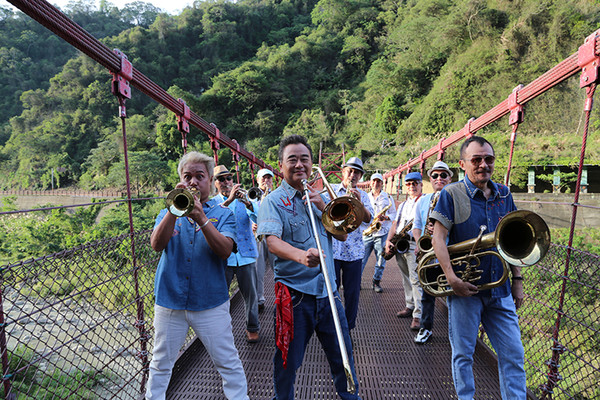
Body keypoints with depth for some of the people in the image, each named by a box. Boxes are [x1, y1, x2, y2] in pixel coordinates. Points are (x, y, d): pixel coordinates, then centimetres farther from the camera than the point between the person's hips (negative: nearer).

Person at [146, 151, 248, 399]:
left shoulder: (222, 214, -1)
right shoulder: (168, 214, 6)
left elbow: (225, 250, -17)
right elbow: (156, 244, -13)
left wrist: (201, 218, -29)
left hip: (211, 303, -2)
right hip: (169, 302, 2)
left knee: (229, 364, 7)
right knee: (161, 364, 18)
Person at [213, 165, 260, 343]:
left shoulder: (243, 198, 9)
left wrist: (248, 204, -26)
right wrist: (228, 200, -29)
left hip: (246, 255, 1)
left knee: (250, 294, 7)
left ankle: (252, 328, 27)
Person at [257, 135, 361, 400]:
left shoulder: (318, 197, 12)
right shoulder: (273, 201, -5)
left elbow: (342, 234, 7)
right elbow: (272, 242, -20)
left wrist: (322, 206, -7)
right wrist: (301, 256, -39)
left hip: (327, 290, 5)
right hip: (294, 292, -4)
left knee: (342, 353, 18)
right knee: (288, 360, 10)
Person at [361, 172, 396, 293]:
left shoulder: (388, 197, 8)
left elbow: (394, 213, 8)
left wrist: (386, 218, -12)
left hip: (382, 232, 0)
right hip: (366, 232, 1)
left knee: (381, 259, 3)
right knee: (361, 258, -2)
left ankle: (376, 282, 17)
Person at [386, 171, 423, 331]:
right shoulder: (402, 205, 21)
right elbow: (395, 224, 18)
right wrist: (389, 240, 3)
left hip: (415, 245, -7)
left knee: (416, 280, -10)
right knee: (406, 279, 15)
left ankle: (418, 315, -5)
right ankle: (410, 306, 27)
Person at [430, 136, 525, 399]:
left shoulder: (504, 194, 8)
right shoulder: (451, 194, -8)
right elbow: (438, 237, -13)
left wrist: (517, 279, 10)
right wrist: (452, 278, -20)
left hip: (500, 290, 4)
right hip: (465, 288, -4)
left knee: (513, 355, 9)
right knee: (463, 354, 9)